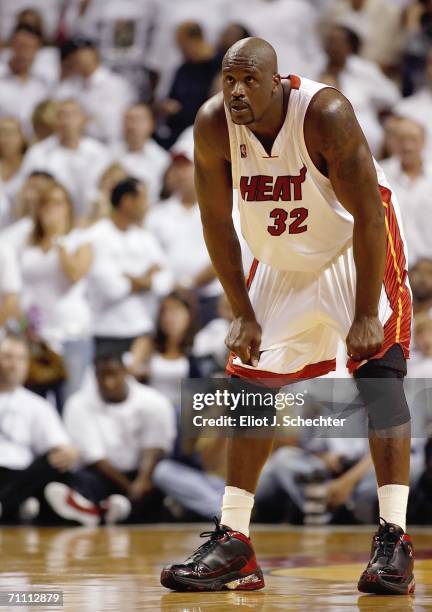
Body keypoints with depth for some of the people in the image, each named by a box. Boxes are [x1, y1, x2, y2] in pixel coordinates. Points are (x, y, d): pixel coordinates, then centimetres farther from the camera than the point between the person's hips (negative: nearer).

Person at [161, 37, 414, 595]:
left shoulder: (326, 113, -31)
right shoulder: (212, 125, -20)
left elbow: (368, 216, -26)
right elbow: (216, 220, -7)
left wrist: (365, 315, -26)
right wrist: (243, 314, -8)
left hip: (356, 250, -5)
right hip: (281, 263, 5)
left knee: (379, 371, -18)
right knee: (252, 384, 2)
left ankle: (393, 540, -19)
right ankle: (232, 543, 7)